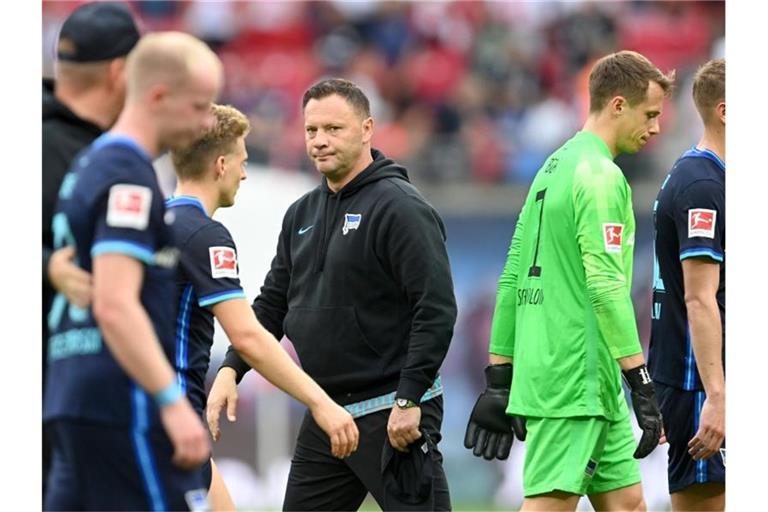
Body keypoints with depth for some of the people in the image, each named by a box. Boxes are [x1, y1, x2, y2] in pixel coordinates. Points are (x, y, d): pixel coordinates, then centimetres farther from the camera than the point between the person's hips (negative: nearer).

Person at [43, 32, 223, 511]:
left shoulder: (90, 166, 18)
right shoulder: (128, 179, -12)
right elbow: (115, 306, -22)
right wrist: (173, 402, -23)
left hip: (72, 396, 10)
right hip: (124, 402, -10)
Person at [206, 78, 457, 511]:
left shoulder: (399, 207, -12)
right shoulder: (302, 215, 14)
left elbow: (436, 309, -18)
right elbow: (272, 304, 20)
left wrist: (409, 399, -22)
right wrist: (232, 369, 4)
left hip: (392, 418, -8)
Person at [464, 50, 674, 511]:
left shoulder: (553, 168, 18)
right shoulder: (601, 176, -11)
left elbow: (513, 278, 19)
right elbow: (606, 286, -18)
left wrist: (499, 379, 20)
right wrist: (642, 383, -18)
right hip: (577, 382, -9)